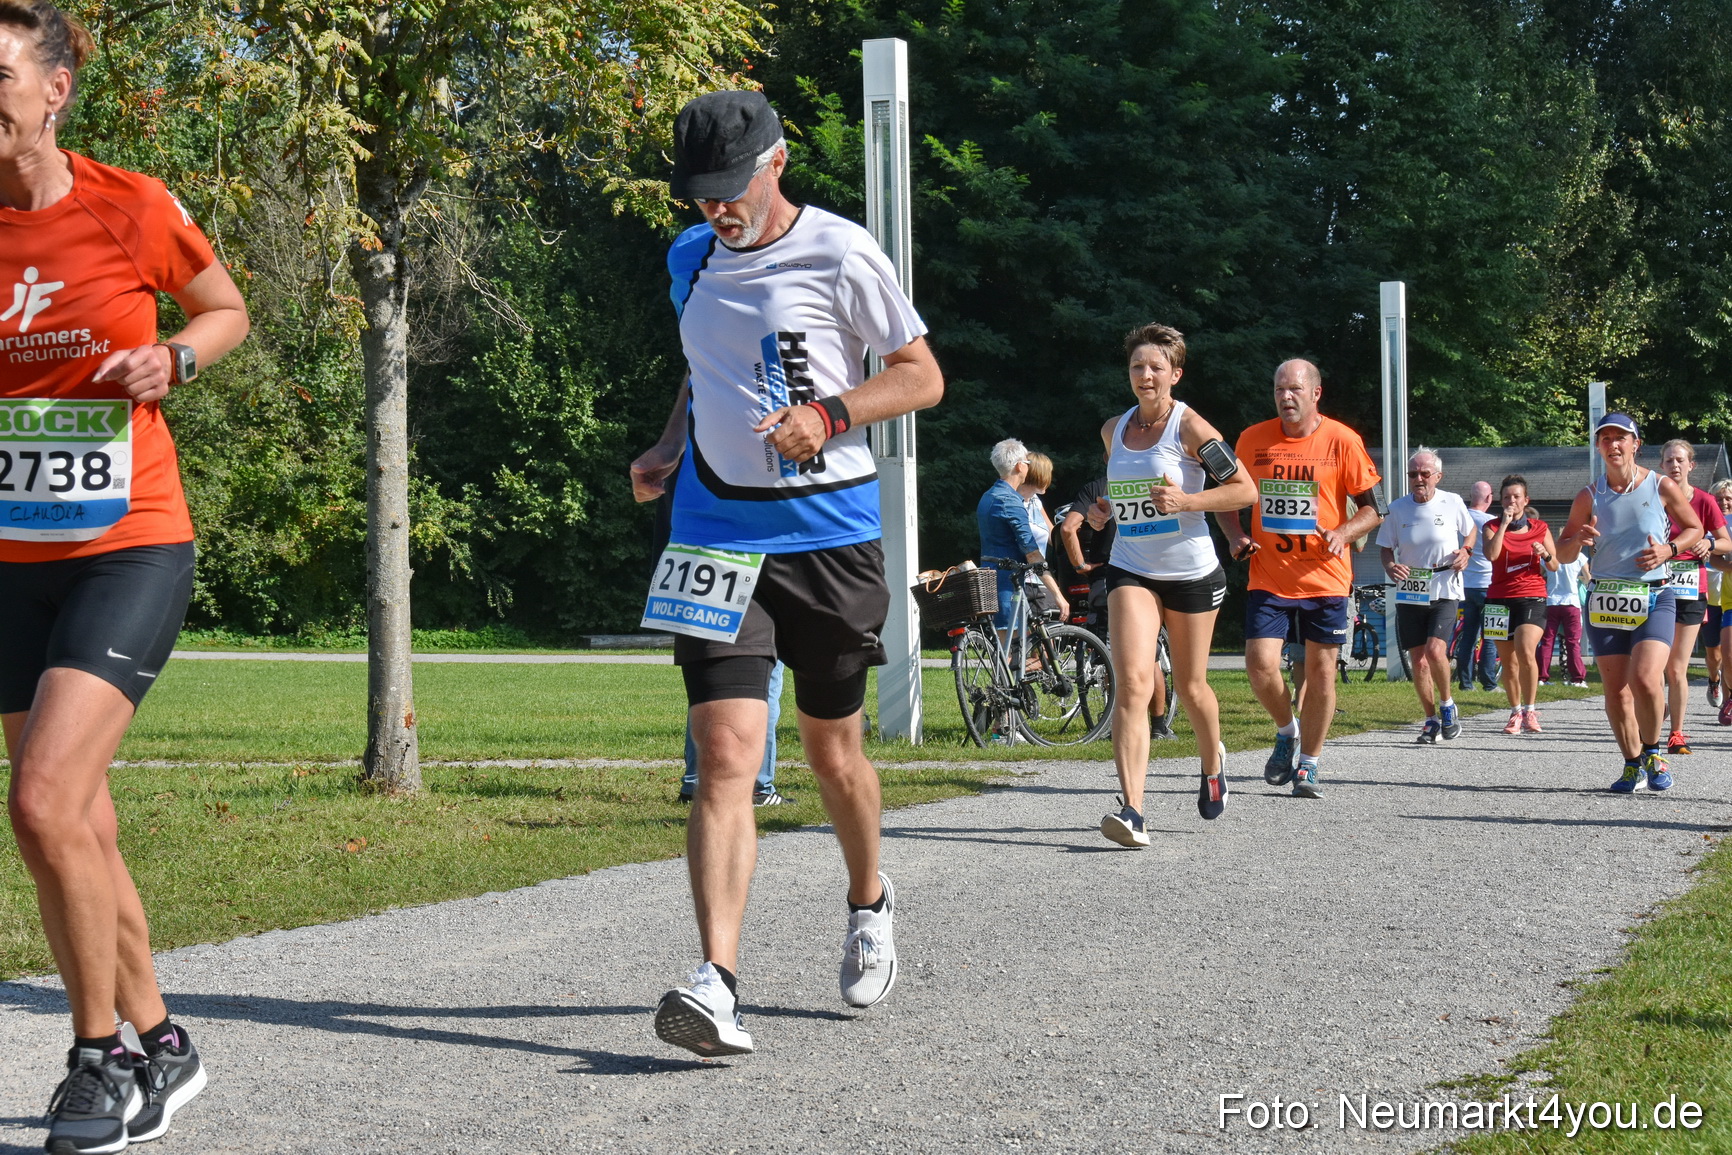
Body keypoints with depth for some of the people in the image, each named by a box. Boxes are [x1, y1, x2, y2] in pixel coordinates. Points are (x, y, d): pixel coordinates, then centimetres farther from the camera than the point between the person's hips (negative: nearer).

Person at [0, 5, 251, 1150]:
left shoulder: (131, 207, -8)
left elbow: (228, 309, 9)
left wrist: (174, 356, -10)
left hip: (129, 548, -5)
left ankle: (102, 1057, -1)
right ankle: (161, 1046, 28)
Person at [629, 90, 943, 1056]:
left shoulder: (841, 254, -6)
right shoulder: (692, 259, 11)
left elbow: (923, 375, -3)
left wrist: (828, 414, -18)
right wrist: (670, 446, 9)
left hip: (829, 533, -3)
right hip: (717, 532, 3)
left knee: (833, 751, 11)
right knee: (726, 753, -13)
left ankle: (870, 903, 42)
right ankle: (717, 985, -22)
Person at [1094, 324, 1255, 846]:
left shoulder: (1189, 426, -9)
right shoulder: (1113, 430, 7)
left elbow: (1245, 489, -10)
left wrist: (1186, 500, -21)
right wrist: (1105, 507, 9)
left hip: (1192, 571, -3)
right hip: (1131, 571, 3)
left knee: (1191, 685, 12)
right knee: (1132, 683, -16)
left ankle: (1213, 763, 46)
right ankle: (1132, 811, -24)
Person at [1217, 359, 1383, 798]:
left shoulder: (1342, 441, -4)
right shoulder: (1253, 439, 2)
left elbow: (1373, 508, 1)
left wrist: (1343, 533, -18)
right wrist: (1236, 536, -3)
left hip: (1325, 577, -1)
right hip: (1268, 577, 1)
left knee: (1321, 671, 3)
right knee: (1260, 664, -11)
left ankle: (1308, 765, 18)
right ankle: (1286, 730, 19)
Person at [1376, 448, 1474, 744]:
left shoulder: (1453, 503, -1)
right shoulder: (1397, 508, 1)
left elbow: (1470, 530, 17)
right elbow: (1385, 547, 10)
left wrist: (1466, 550, -4)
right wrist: (1390, 567, -11)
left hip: (1444, 590, -2)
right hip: (1409, 593, 2)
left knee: (1435, 650, -20)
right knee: (1418, 660, 3)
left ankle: (1447, 705, 5)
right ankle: (1431, 720, 18)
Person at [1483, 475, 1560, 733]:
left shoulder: (1539, 528, 8)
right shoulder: (1493, 527, 6)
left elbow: (1554, 566, 10)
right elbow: (1491, 554, -14)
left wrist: (1545, 554, -11)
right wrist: (1505, 524, -14)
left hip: (1532, 598, -1)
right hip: (1500, 599, 1)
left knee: (1526, 653, -21)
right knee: (1508, 660, 5)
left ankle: (1530, 709, -10)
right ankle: (1516, 712, 18)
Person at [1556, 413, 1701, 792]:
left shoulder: (1662, 487, -1)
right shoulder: (1589, 497, 4)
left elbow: (1694, 529, 11)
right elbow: (1562, 553, 9)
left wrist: (1669, 549, -8)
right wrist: (1579, 541, -14)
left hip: (1654, 598, -2)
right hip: (1605, 600, 2)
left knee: (1645, 679, -21)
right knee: (1615, 690, 1)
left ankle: (1652, 750, 4)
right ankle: (1633, 763, 20)